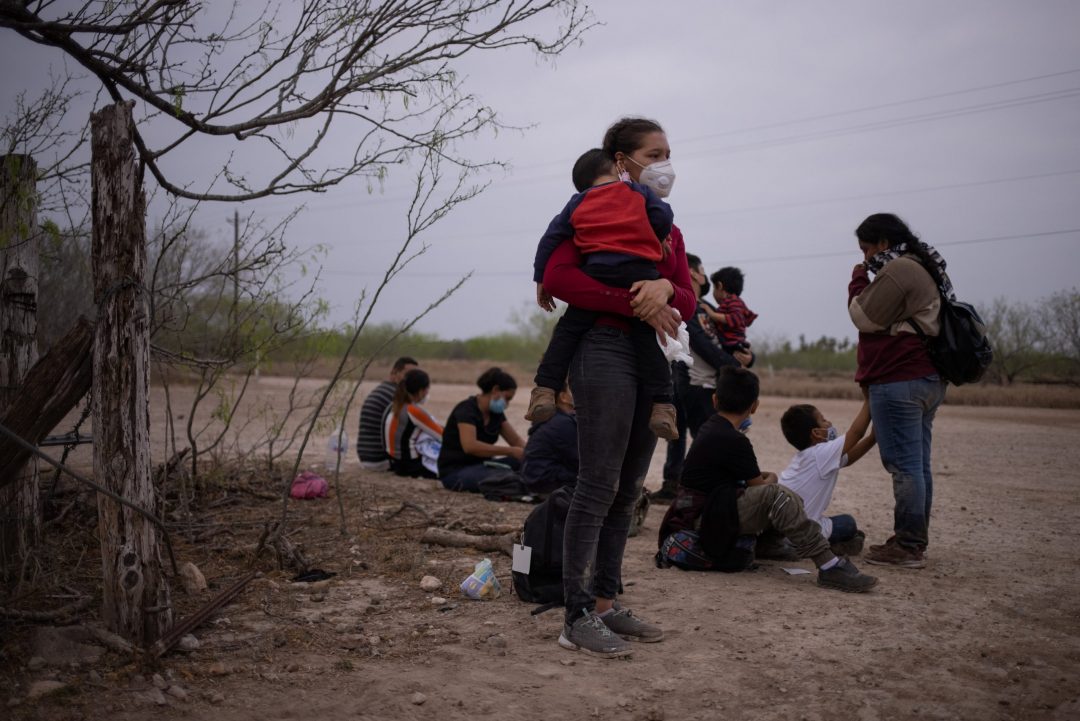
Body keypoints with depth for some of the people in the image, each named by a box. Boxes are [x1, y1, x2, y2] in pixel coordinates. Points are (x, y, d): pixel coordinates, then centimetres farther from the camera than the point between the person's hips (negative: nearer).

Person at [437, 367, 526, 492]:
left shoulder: (496, 412, 7)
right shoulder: (466, 410, -18)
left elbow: (516, 441, 9)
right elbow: (470, 446, -33)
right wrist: (510, 451, -33)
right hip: (455, 471, -8)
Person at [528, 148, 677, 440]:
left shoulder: (578, 202, 20)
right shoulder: (638, 190, 17)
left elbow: (551, 238, 16)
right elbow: (663, 216, 4)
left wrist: (541, 279, 21)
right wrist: (654, 241, 23)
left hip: (597, 273, 1)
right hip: (640, 273, -1)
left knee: (567, 330, 9)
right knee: (649, 338, 2)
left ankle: (545, 391, -4)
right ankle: (661, 406, -7)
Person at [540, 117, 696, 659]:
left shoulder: (666, 228, 21)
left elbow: (688, 304, 12)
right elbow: (556, 277, -16)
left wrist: (666, 288, -12)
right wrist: (635, 303, -19)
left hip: (652, 356, 8)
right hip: (606, 350, -8)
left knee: (627, 491, 10)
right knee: (598, 487, -10)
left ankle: (605, 604, 19)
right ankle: (577, 619, -5)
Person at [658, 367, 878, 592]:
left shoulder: (710, 428, 10)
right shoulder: (733, 440, -19)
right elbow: (760, 487, -9)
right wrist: (771, 479, 10)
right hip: (705, 521, -10)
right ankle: (829, 566, -33)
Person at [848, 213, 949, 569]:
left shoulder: (896, 271, -13)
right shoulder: (924, 269, 21)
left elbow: (864, 318, -9)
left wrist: (859, 280, 2)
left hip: (898, 382, -11)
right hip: (929, 378, 11)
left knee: (904, 465, -8)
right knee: (918, 464, 12)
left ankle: (907, 546, -6)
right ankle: (916, 540, 18)